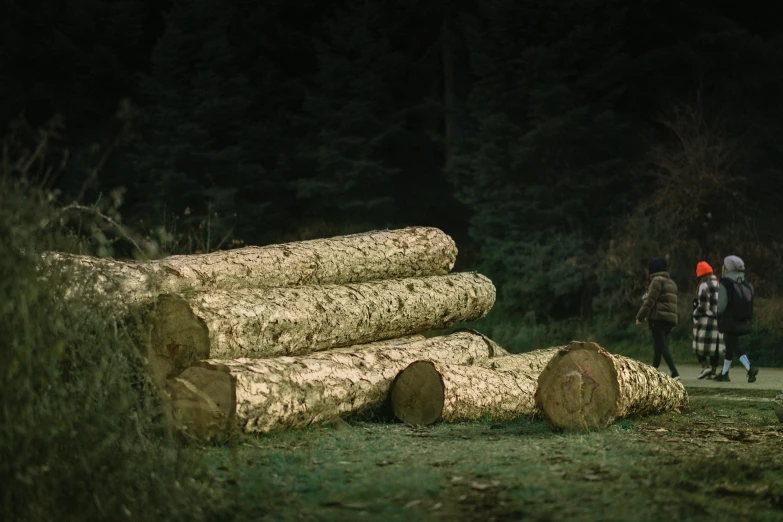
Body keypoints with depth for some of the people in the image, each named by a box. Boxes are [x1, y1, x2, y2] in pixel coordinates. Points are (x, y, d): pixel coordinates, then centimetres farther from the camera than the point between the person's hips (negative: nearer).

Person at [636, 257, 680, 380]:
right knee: (658, 347, 16)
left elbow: (650, 301, -14)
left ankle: (675, 373, -25)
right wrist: (674, 323, 22)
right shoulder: (671, 283, 21)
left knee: (661, 347, -12)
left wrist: (640, 317, -10)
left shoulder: (657, 280, -7)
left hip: (658, 318, -9)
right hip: (670, 319, 9)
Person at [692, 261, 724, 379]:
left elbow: (703, 306, -16)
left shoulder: (704, 286, -11)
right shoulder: (721, 285, 11)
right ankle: (713, 371, 6)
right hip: (719, 320, 6)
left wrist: (695, 315, -1)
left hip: (705, 319, -6)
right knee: (716, 346, 8)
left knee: (700, 345, 3)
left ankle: (705, 366, -10)